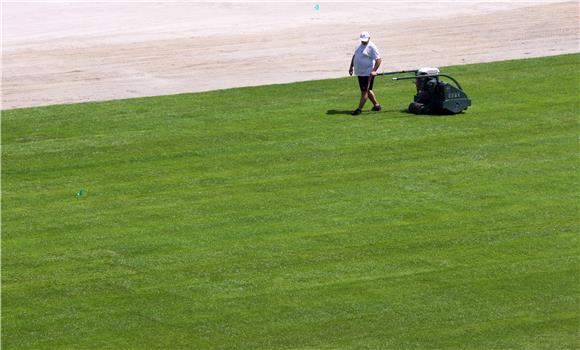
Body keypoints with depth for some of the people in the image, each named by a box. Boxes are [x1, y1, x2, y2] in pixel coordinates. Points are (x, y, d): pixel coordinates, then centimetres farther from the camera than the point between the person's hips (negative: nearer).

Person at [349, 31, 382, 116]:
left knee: (365, 91, -7)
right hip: (360, 73, 9)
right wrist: (351, 67, 18)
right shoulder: (360, 46, 13)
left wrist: (374, 70, -24)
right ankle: (376, 105, 28)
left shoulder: (371, 47, -14)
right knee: (367, 90, 16)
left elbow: (379, 59, -19)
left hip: (368, 73, -9)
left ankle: (359, 109, -7)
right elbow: (354, 56, 24)